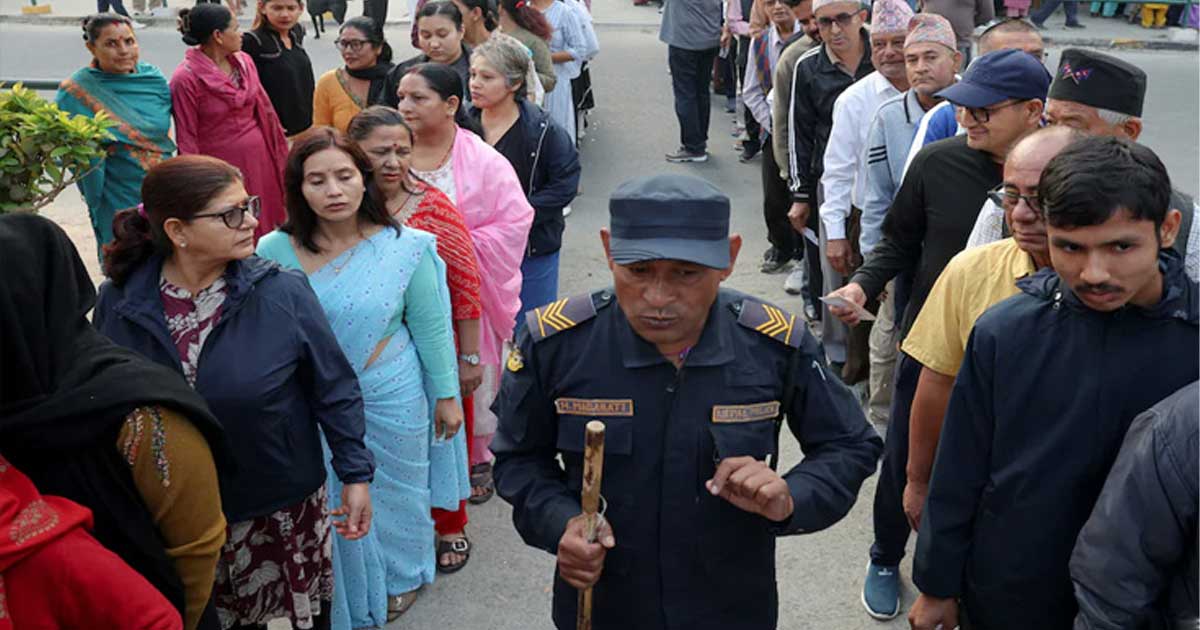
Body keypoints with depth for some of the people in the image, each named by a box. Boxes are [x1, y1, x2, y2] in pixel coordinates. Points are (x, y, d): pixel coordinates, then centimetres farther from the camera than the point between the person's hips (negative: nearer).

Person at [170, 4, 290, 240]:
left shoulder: (244, 62, 4)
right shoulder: (185, 79, -14)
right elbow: (186, 138, -11)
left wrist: (279, 152, 15)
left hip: (258, 158, 6)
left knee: (264, 227, 12)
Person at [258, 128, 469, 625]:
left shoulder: (404, 248, -14)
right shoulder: (274, 252, -12)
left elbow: (431, 330, -5)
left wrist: (446, 396, 0)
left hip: (392, 400, -1)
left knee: (393, 494, 20)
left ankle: (399, 578, 49)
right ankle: (344, 602, 45)